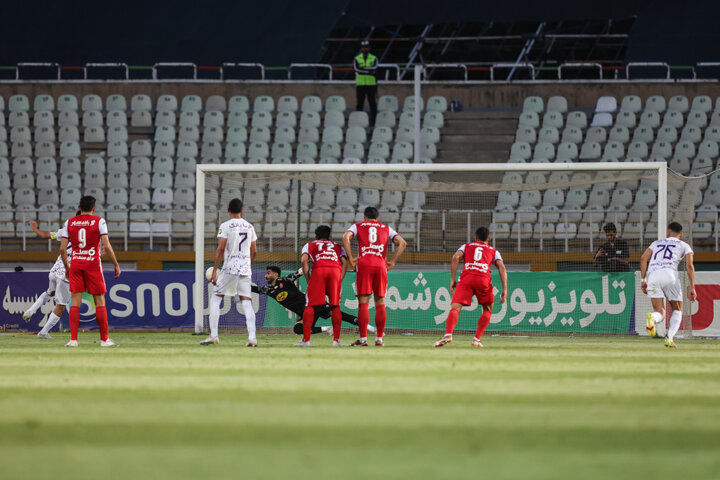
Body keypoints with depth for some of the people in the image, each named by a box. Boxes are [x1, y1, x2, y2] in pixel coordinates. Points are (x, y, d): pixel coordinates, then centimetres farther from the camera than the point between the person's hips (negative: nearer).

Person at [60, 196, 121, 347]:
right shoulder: (99, 221, -3)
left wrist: (66, 267, 17)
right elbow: (106, 246, -9)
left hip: (75, 264, 2)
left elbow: (63, 249, 5)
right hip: (93, 264, -2)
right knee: (100, 301, 4)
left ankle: (73, 339, -4)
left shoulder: (70, 222, 6)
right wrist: (116, 264, 0)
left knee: (75, 301, 3)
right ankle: (104, 339, 5)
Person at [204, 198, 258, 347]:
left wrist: (214, 271, -7)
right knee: (246, 302, 2)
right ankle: (252, 337, -10)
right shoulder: (249, 227, 10)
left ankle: (213, 335, 0)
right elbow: (254, 251, 12)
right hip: (245, 269, 4)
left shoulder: (226, 226, -5)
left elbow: (221, 249, -10)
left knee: (215, 298, 6)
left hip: (229, 268, -4)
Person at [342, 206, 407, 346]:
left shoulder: (358, 226, 15)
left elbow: (346, 237, -5)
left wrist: (350, 258, -3)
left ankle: (363, 338, -8)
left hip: (364, 264, -2)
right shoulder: (386, 229, 20)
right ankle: (379, 339, 7)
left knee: (363, 303, -3)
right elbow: (402, 243, 8)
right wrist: (392, 262, 8)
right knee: (380, 303, 7)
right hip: (381, 265, 2)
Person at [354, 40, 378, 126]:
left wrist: (363, 68, -17)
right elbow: (357, 68, -10)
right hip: (360, 84, 0)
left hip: (371, 84, 0)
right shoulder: (357, 59, 8)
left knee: (373, 103, -4)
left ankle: (373, 121, -2)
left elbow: (375, 67, -10)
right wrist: (369, 70, -14)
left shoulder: (374, 58, 8)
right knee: (360, 103, -1)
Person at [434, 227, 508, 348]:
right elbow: (501, 266, 12)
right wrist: (505, 289, 6)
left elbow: (456, 257, 8)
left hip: (466, 278, -1)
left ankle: (448, 334, -36)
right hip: (483, 278, 1)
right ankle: (477, 339, 10)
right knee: (488, 309, 22)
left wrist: (452, 280, 6)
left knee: (455, 308, -10)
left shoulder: (466, 246, 28)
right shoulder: (493, 251, 28)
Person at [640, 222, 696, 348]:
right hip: (670, 274, -2)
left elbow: (643, 258, 14)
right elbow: (690, 266, 6)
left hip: (652, 276, 2)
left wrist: (643, 279, 15)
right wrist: (692, 287, 5)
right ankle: (670, 337, -8)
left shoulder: (656, 243, 29)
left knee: (660, 313, 4)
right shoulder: (684, 246, 20)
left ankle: (652, 317, -34)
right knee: (677, 310, 15)